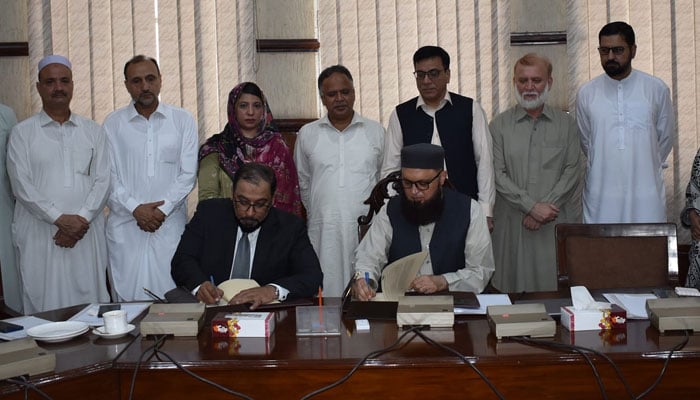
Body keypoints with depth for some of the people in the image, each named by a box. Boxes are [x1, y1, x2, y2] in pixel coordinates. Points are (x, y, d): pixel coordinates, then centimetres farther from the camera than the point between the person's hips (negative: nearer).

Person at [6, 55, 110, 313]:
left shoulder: (92, 131, 13)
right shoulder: (22, 133, 7)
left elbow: (102, 181, 5)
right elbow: (21, 186, -3)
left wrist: (82, 219, -9)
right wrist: (60, 219, -12)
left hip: (87, 234, 2)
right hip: (40, 236, -1)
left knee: (90, 307, 0)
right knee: (44, 308, -1)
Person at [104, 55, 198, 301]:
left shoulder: (183, 121, 6)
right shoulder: (113, 123, 6)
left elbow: (188, 174, 1)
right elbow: (108, 176, 2)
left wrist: (162, 209, -9)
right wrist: (135, 208, -10)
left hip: (170, 223, 0)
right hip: (125, 224, 0)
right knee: (127, 296, 1)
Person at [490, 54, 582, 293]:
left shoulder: (566, 124, 9)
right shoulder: (500, 125, 6)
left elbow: (572, 171, 2)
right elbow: (497, 174, -2)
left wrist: (547, 206, -11)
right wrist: (531, 207, -11)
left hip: (557, 223, 1)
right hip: (513, 224, -1)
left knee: (557, 289, 1)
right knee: (515, 290, 1)